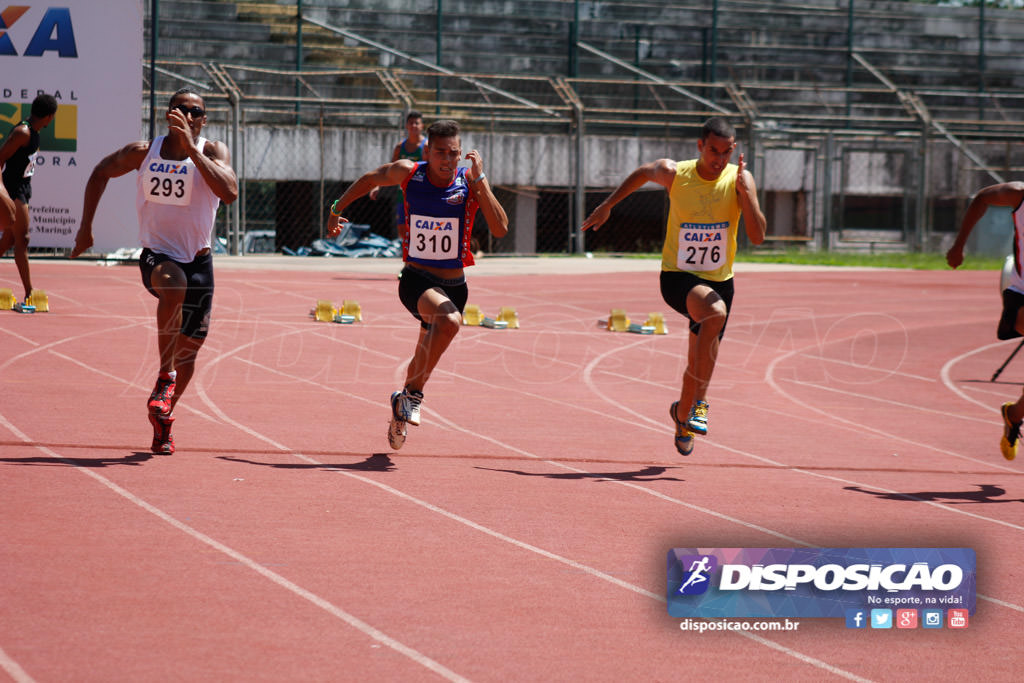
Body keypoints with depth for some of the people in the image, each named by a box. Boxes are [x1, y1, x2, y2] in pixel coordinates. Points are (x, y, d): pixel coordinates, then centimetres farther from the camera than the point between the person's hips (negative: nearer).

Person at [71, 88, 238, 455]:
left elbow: (229, 192, -28)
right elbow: (101, 173, 15)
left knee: (188, 348, 8)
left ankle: (163, 420, 29)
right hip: (157, 255, -1)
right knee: (173, 286, -37)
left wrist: (191, 147, -32)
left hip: (197, 259, 1)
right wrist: (86, 227, 11)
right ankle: (166, 377, -27)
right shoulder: (143, 152, -3)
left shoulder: (213, 151, -8)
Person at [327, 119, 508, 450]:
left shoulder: (470, 181, -10)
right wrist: (337, 209, 18)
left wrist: (479, 179, -28)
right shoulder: (407, 172, -10)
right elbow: (371, 179, 13)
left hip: (454, 285, 3)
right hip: (416, 279, -3)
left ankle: (401, 407, 47)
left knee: (425, 360, 17)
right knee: (450, 320, -33)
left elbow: (500, 229, -22)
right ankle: (413, 396, -19)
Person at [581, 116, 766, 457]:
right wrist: (607, 205, 16)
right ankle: (699, 402, -24)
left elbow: (757, 236, -19)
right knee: (715, 312, -34)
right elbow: (642, 173, 12)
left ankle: (683, 414, 44)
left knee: (700, 362, 12)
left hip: (718, 280, 3)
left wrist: (745, 193, -30)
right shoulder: (674, 173, -12)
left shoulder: (739, 179, -11)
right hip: (678, 276, -3)